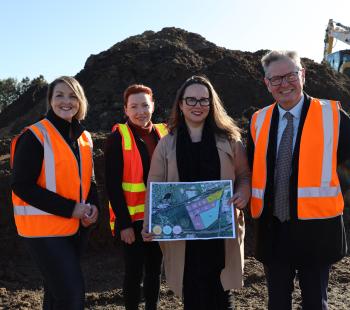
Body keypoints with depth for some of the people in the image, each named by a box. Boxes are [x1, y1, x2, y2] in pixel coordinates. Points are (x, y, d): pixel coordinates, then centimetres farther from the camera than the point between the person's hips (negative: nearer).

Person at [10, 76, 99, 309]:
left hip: (77, 227, 7)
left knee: (57, 290, 19)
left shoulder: (84, 137, 9)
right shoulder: (35, 136, -12)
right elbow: (22, 185, -16)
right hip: (45, 228, -7)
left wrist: (93, 206, -4)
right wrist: (70, 208, -20)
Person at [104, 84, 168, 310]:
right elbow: (113, 185, -11)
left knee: (155, 269, 15)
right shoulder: (118, 137, -8)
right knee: (134, 271, 5)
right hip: (132, 219, -4)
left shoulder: (163, 133, 6)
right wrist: (124, 223, -15)